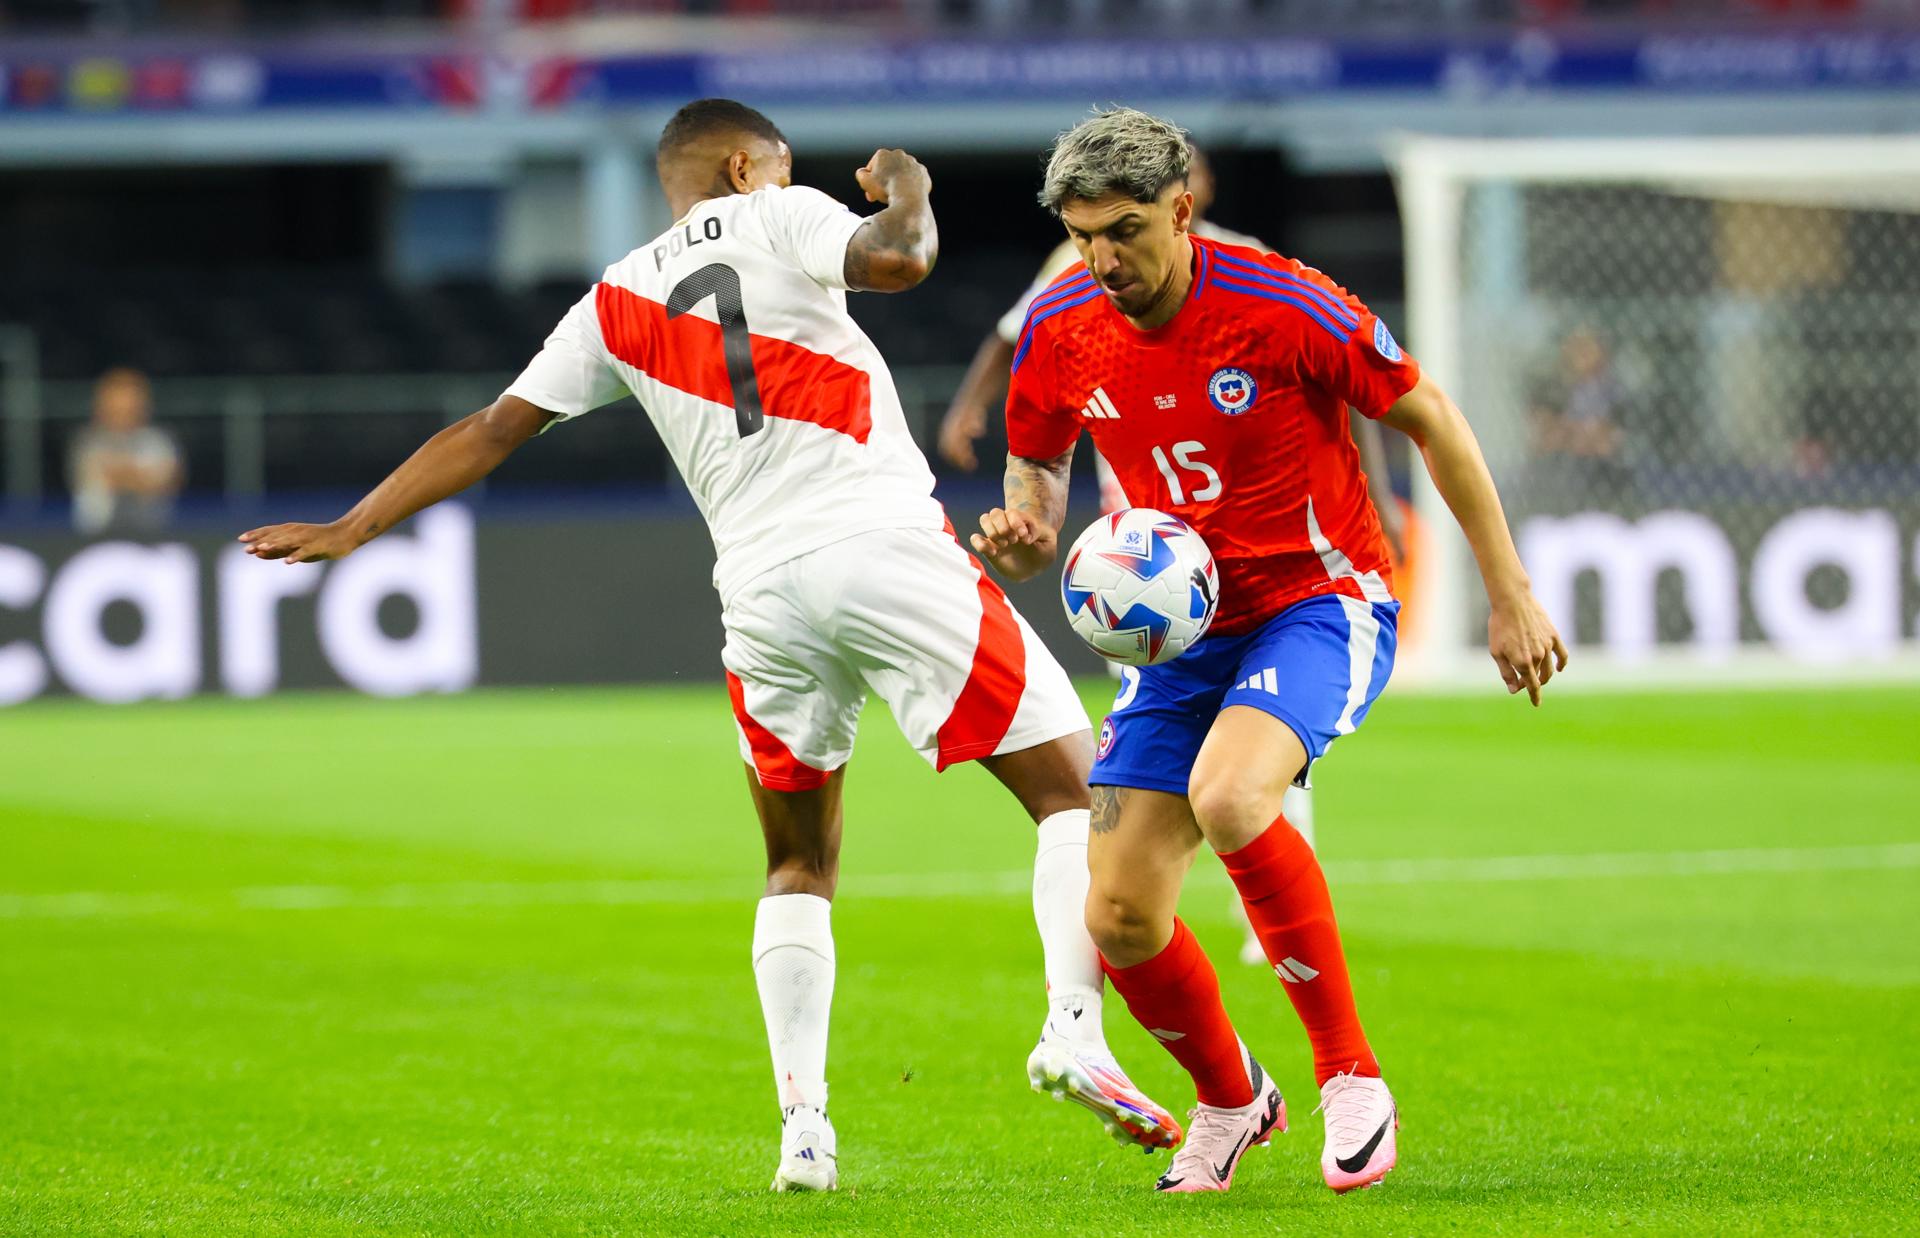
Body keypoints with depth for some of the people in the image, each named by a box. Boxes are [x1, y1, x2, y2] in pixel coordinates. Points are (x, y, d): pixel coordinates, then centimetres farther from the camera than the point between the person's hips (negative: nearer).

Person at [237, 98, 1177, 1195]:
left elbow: (490, 431, 20)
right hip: (888, 548, -5)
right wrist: (907, 191, 9)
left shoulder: (616, 306, 18)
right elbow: (897, 260, -12)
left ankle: (803, 1123, 6)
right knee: (1072, 784, 3)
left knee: (799, 870, 19)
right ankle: (1075, 1030, -16)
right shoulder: (773, 221, 5)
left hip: (763, 589, 5)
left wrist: (350, 531, 26)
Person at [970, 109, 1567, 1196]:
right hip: (1181, 632, 5)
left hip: (1321, 605, -5)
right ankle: (1231, 1102, 28)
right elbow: (1039, 467, 12)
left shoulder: (1281, 306, -20)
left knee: (1228, 797, -35)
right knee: (1120, 917, -4)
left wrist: (1510, 595, -5)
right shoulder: (1060, 329, -6)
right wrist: (1024, 537, -14)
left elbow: (1429, 417, -9)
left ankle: (1352, 1074, -20)